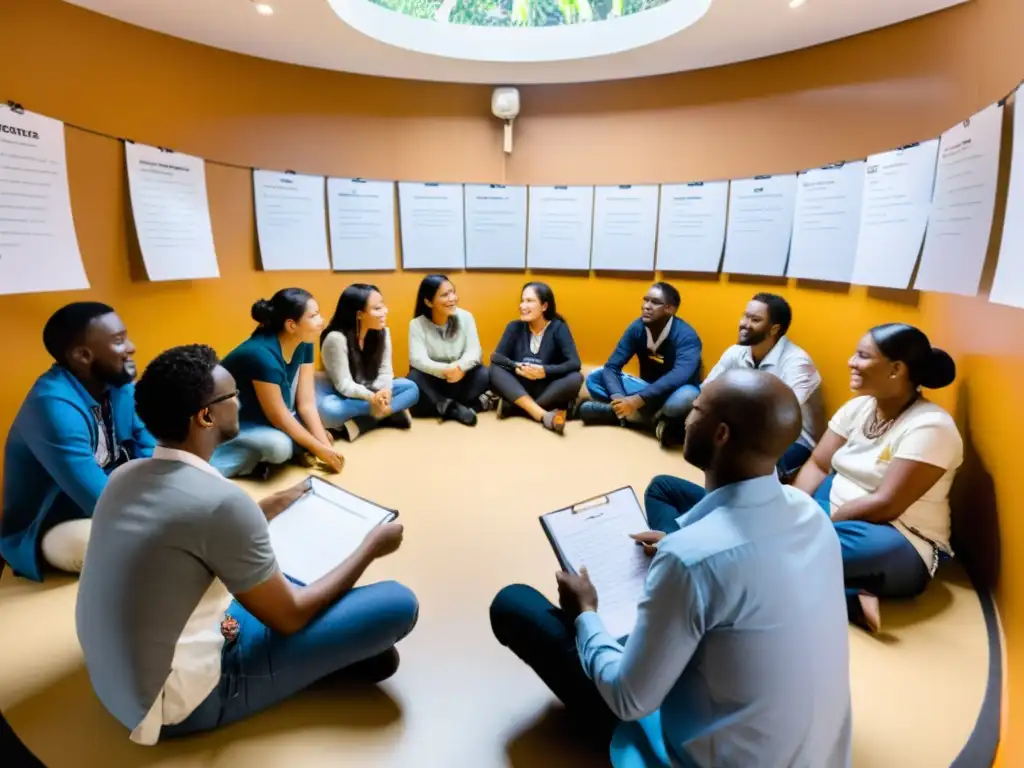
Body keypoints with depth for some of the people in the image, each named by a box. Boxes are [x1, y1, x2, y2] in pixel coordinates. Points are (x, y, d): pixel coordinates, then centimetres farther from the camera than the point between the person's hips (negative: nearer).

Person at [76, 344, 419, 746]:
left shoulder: (125, 475, -2)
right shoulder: (221, 500, -27)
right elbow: (289, 617, -15)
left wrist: (279, 502, 17)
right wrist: (371, 546, -3)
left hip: (113, 677, 9)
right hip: (181, 705, -8)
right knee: (398, 603, -13)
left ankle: (348, 648, 14)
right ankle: (346, 653, 19)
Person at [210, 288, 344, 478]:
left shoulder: (303, 344, -10)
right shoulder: (262, 355, -32)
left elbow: (306, 403, -9)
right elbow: (278, 418, -25)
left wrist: (325, 444, -19)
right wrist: (319, 449, -18)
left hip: (261, 419, 9)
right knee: (279, 445, -33)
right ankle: (209, 465, -14)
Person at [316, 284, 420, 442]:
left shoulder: (383, 333, -6)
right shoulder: (336, 338, -25)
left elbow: (385, 371, -9)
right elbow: (344, 385, -25)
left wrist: (385, 391, -33)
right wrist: (372, 398, -43)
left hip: (371, 391, 5)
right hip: (339, 394, -5)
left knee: (411, 388, -15)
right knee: (326, 410, -40)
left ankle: (362, 421, -26)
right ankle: (389, 412, -29)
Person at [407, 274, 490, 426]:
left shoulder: (465, 317, -8)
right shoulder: (417, 324, -13)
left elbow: (475, 351, -14)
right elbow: (418, 360, -24)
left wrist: (460, 367, -37)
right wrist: (445, 370, -43)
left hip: (459, 378, 2)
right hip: (432, 379, -1)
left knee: (482, 375, -27)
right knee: (414, 378, -33)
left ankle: (446, 406, -24)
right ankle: (459, 407, -32)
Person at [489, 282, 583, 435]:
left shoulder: (559, 328, -5)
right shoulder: (515, 327, 1)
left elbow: (574, 364, -16)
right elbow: (496, 357, -7)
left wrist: (545, 371, -31)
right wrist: (517, 367, -26)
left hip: (548, 390, -1)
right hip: (519, 388, 2)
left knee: (575, 379, -30)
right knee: (495, 371, -26)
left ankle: (511, 407, -28)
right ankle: (544, 415, -38)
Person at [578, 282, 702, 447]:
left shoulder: (686, 336, -22)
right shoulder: (637, 328, -8)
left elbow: (680, 376, -39)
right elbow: (611, 366, -12)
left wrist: (638, 400, -45)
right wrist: (619, 398, -32)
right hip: (647, 388, 6)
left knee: (685, 397, -42)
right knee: (594, 378, -13)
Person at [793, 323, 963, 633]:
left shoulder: (930, 427, -18)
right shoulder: (858, 406, 4)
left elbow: (885, 505, -25)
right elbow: (817, 465, 3)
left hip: (895, 542, -8)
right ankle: (850, 596, -22)